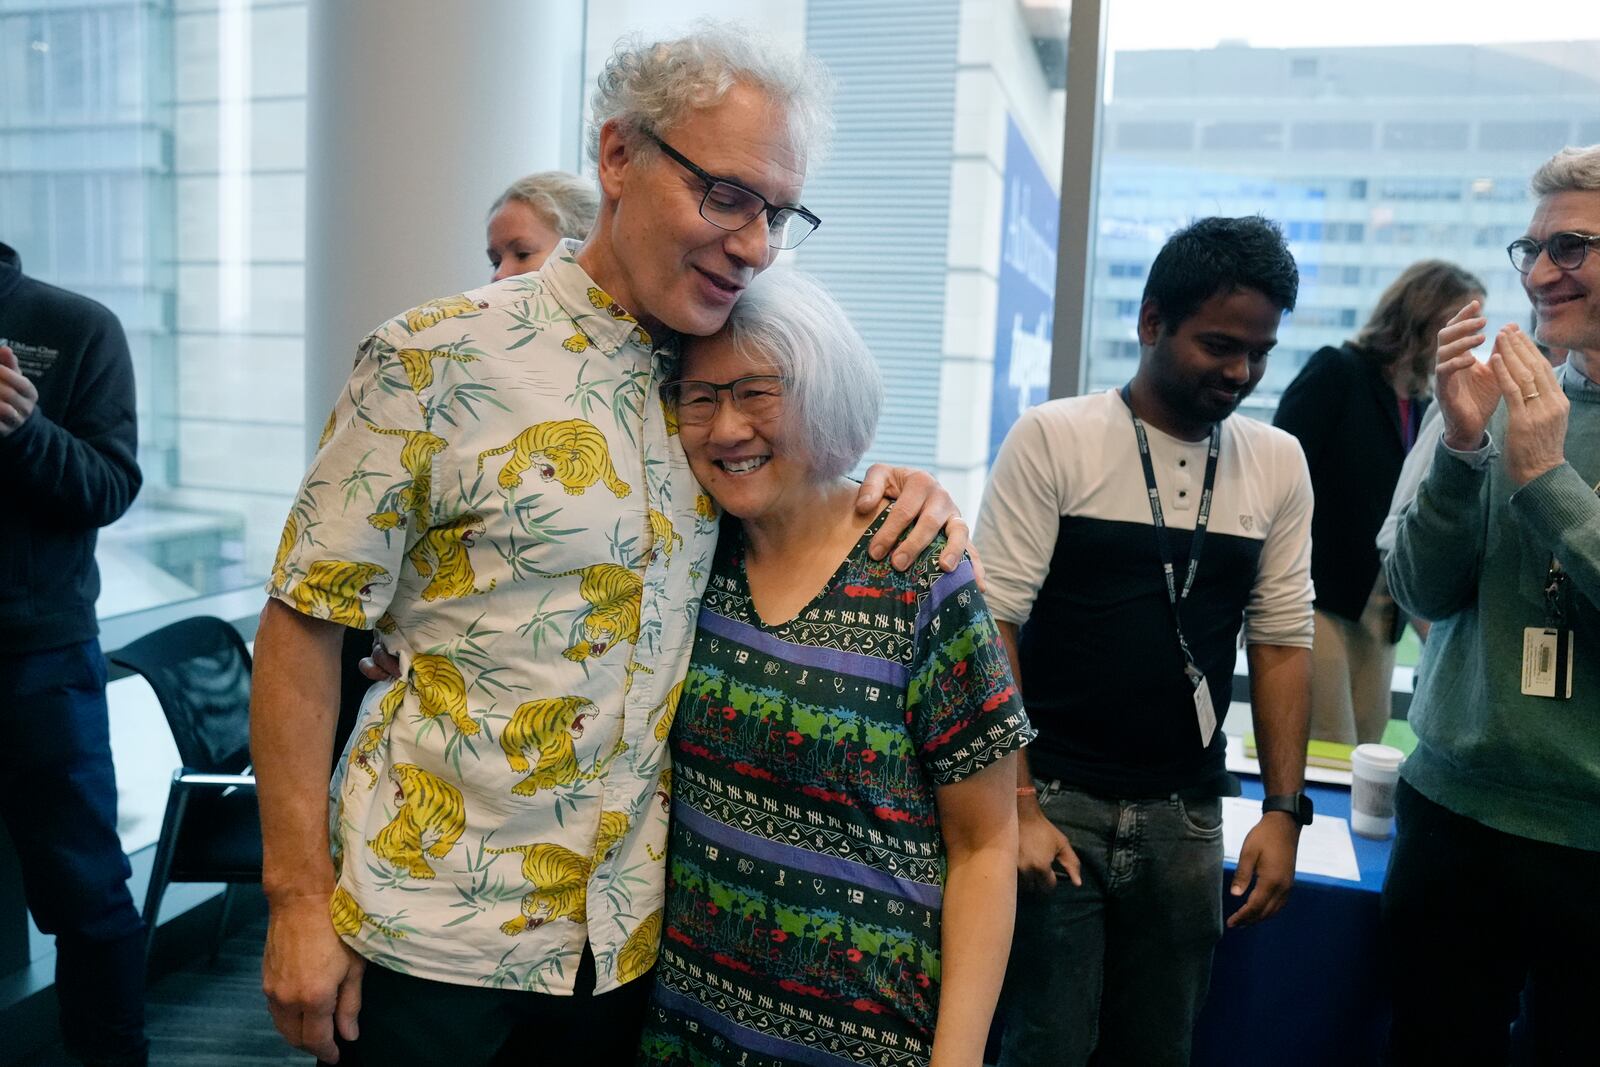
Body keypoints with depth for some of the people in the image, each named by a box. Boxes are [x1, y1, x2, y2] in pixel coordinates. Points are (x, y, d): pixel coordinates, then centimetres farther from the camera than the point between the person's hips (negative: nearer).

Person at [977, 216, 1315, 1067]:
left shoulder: (1278, 464, 5)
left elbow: (1282, 641, 9)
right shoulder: (1052, 438, -7)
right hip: (1054, 801, -3)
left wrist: (1285, 809, 3)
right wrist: (1016, 804, -13)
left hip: (1185, 818, 4)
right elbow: (991, 626, -9)